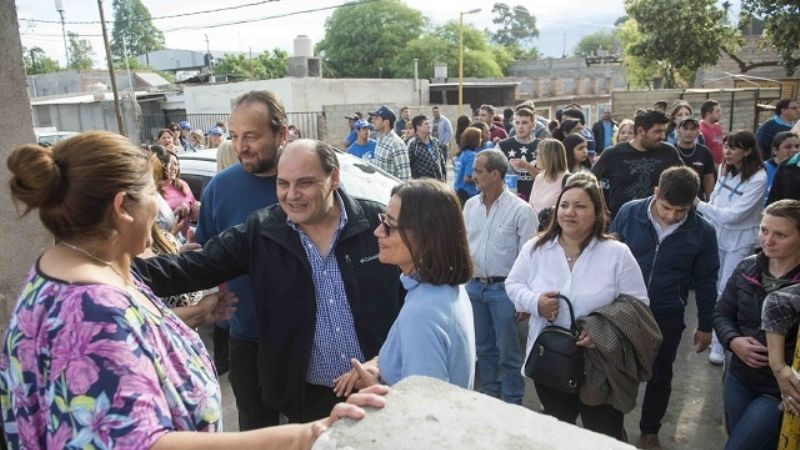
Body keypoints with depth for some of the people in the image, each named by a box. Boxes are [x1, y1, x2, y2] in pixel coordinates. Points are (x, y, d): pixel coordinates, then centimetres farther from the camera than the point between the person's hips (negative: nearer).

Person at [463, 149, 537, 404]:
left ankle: (512, 405, 22)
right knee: (483, 347, 19)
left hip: (504, 288, -5)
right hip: (474, 286, 6)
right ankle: (489, 395, 38)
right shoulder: (470, 205, 5)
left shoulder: (520, 210, -12)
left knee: (508, 352, 5)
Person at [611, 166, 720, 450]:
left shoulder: (702, 231, -13)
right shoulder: (629, 213, -14)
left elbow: (705, 282, -2)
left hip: (667, 318, 0)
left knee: (660, 377, 17)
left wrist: (705, 326, 4)